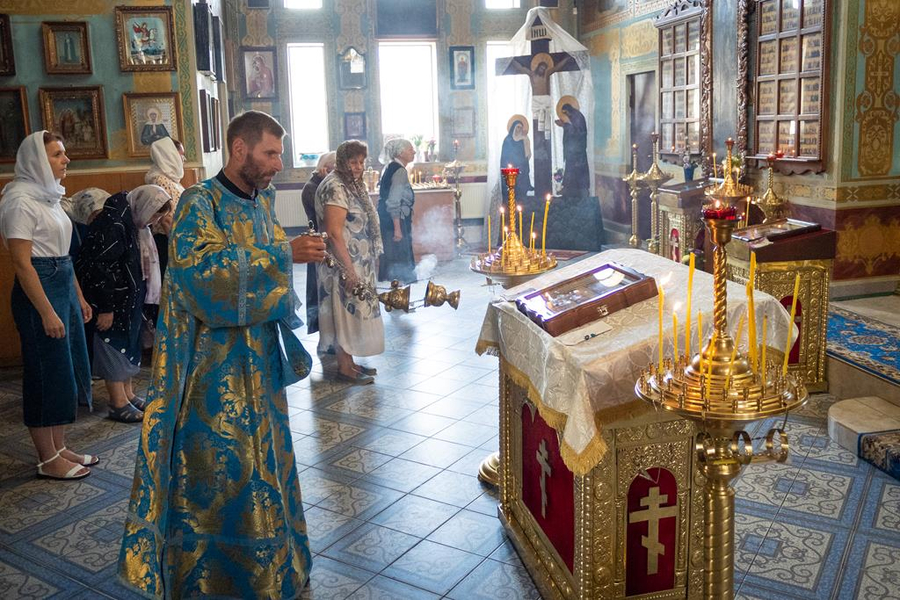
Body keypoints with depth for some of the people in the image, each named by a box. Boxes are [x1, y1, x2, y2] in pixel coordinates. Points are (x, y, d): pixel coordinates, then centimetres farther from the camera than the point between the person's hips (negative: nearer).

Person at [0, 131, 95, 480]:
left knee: (68, 370, 14)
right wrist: (47, 312, -21)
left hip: (63, 285, 9)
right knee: (46, 373, -1)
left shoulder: (49, 195, 13)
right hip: (39, 289, -9)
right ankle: (48, 460, 12)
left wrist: (79, 297, 18)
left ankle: (59, 448, 26)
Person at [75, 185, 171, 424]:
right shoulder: (113, 223, -24)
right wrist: (105, 308, -22)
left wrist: (139, 299, 18)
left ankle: (128, 394, 27)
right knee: (113, 346, -1)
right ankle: (118, 404, 8)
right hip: (112, 300, -9)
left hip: (129, 299, 9)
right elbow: (99, 266, -25)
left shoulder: (133, 221, 6)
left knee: (128, 343, 16)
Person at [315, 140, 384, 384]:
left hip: (357, 264, 9)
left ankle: (349, 362, 24)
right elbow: (334, 234, -23)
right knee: (346, 312, -2)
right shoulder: (335, 188, -18)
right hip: (343, 264, -9)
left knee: (352, 312, 14)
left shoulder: (352, 185, 13)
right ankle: (344, 369, 7)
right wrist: (349, 269, -23)